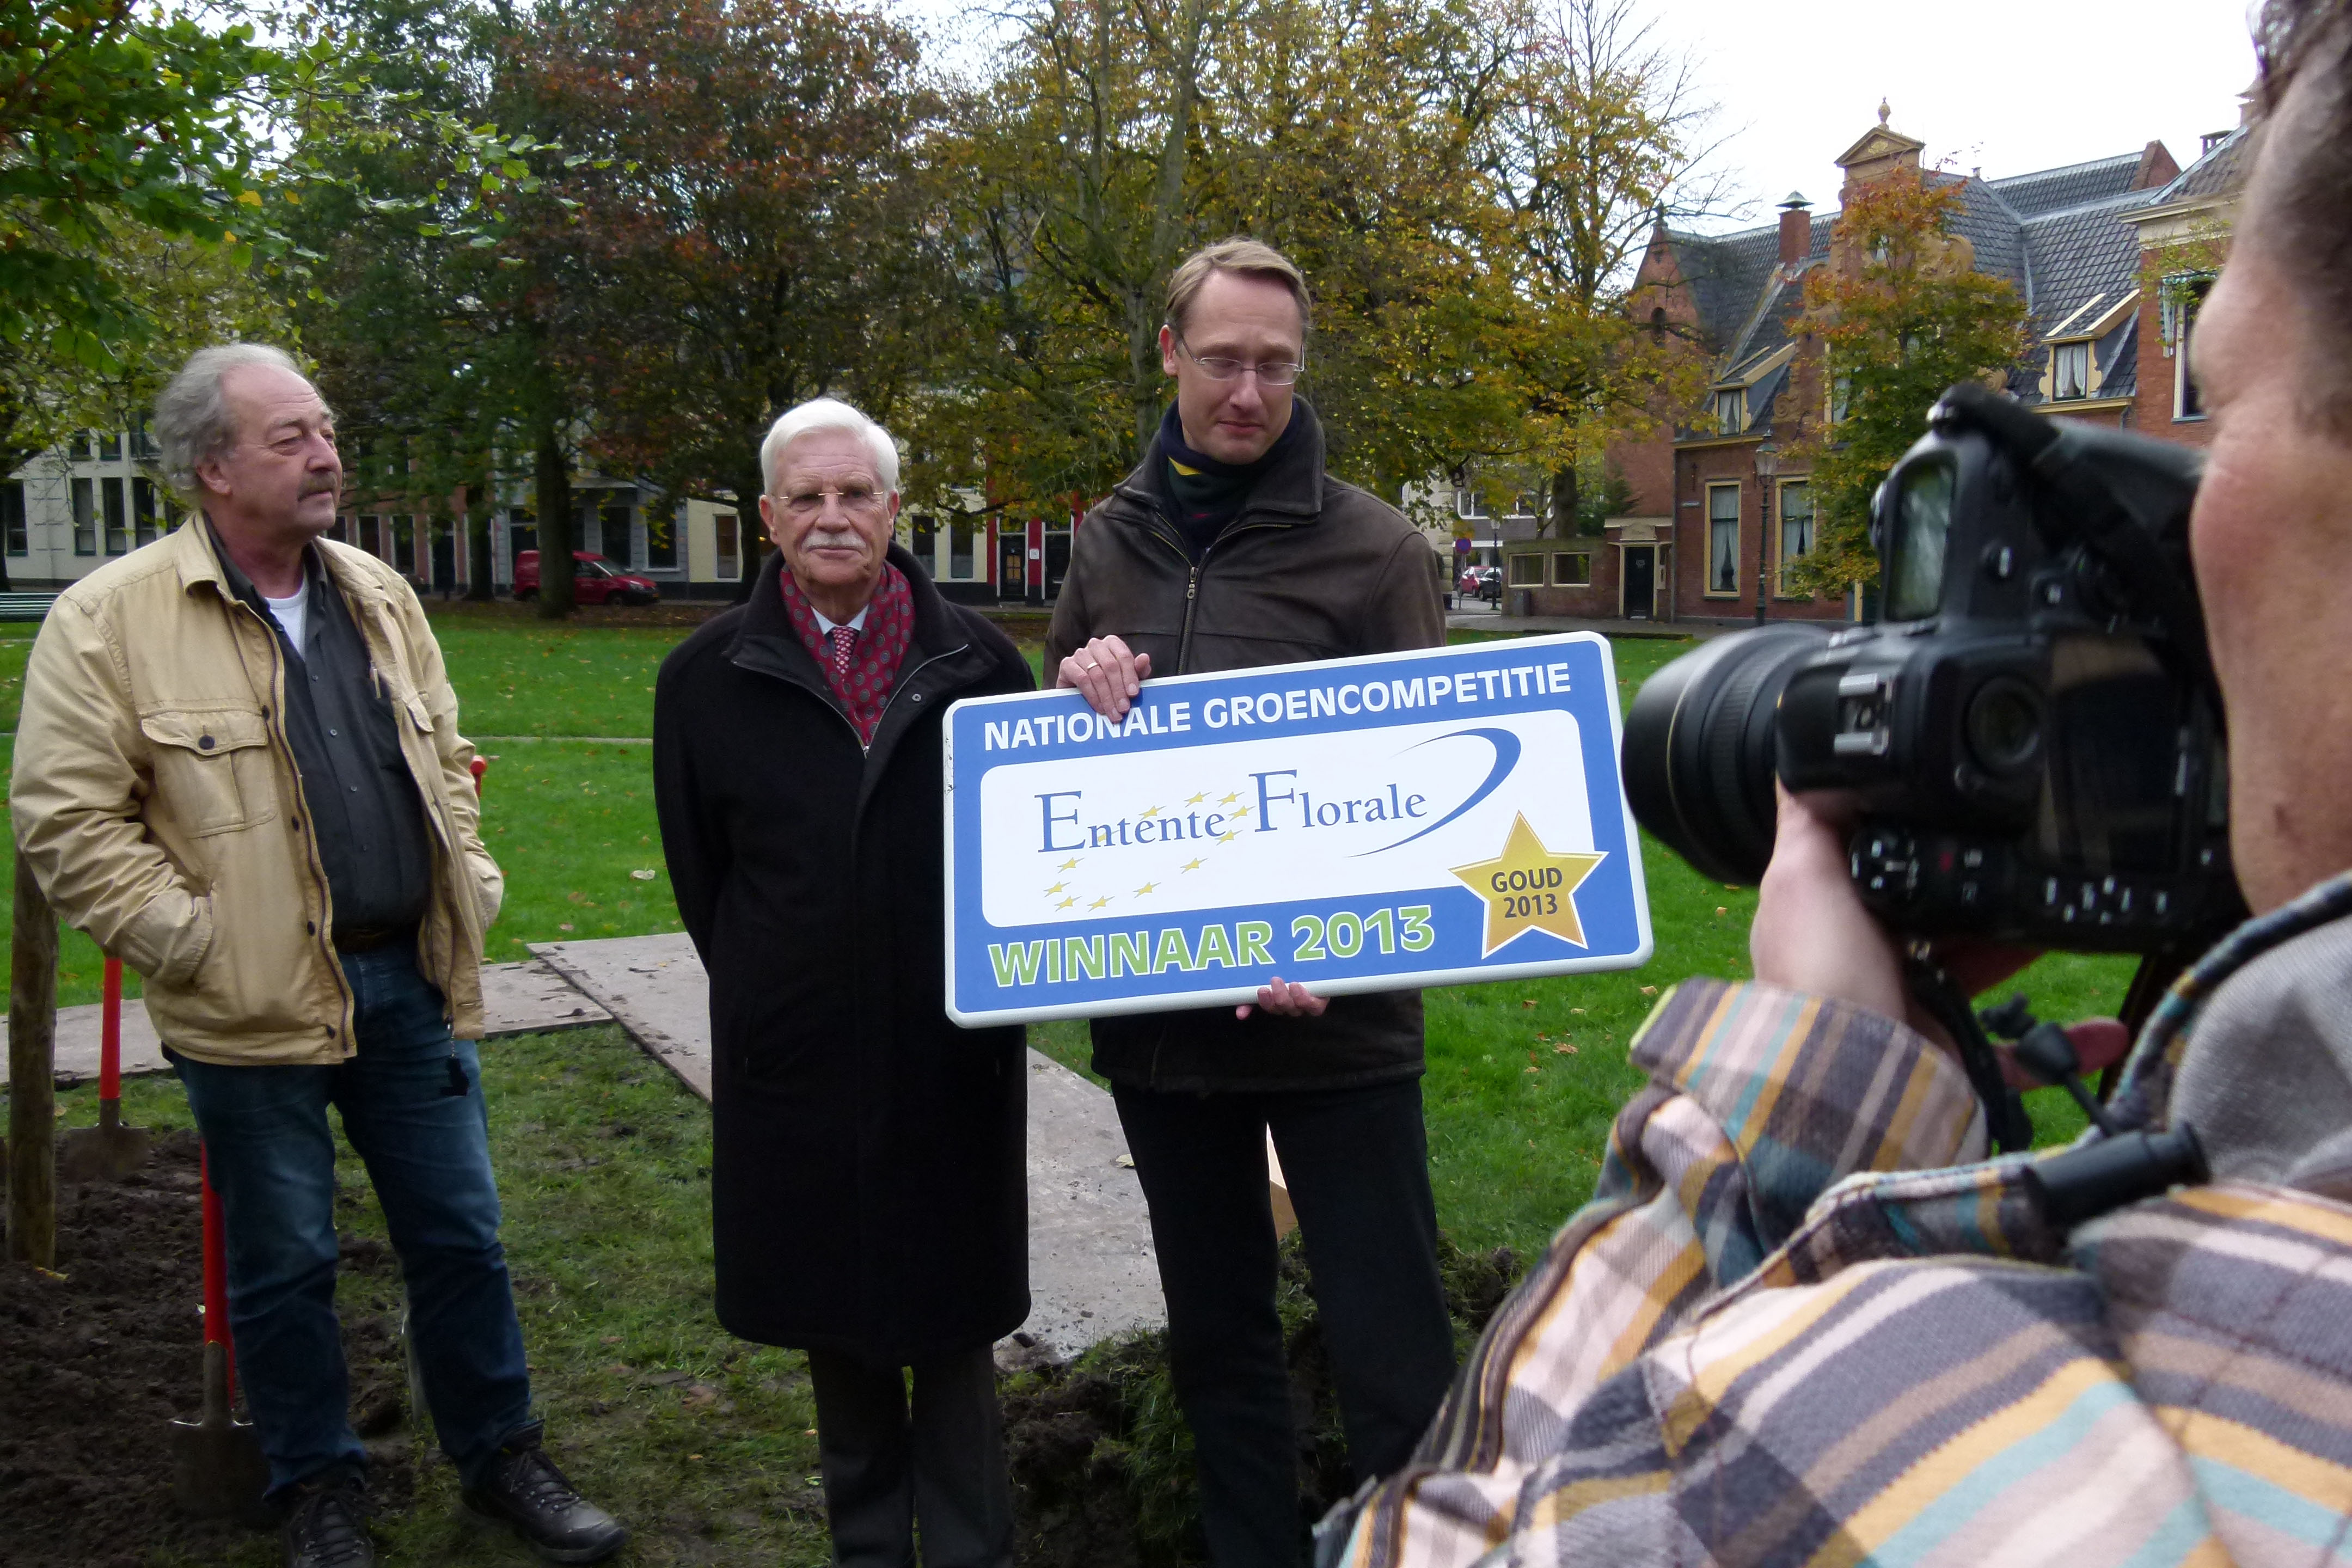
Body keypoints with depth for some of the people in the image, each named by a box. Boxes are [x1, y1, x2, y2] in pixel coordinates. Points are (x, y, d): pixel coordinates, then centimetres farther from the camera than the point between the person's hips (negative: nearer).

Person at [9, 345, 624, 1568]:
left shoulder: (378, 596, 9)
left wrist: (470, 891, 8)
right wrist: (200, 945, -13)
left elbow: (444, 759, 17)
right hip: (256, 1008, -4)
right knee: (284, 1266, 11)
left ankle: (501, 1458, 30)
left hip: (409, 983, 5)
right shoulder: (107, 621, -9)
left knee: (460, 1235, 13)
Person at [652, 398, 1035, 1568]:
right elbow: (699, 866, 7)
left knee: (952, 1316, 10)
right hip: (795, 1059, 1)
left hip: (953, 1053, -1)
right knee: (834, 1314, 15)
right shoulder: (708, 677, 1)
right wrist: (766, 998, 5)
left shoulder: (976, 660, -1)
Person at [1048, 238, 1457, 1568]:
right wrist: (1084, 694, -10)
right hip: (1157, 1007, 4)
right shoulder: (1110, 545, 8)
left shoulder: (1372, 549, -5)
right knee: (1218, 1339, 18)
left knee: (1391, 1352, 2)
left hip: (1336, 1016, -4)